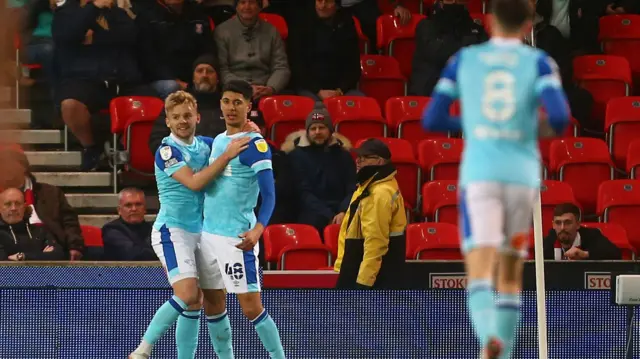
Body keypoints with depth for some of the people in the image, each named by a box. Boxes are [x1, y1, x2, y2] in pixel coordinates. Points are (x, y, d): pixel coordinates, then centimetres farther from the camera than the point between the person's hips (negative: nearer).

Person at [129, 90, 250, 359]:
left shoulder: (205, 145, 8)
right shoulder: (167, 151, -11)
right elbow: (194, 182, -23)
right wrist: (227, 155, -23)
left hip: (199, 233, 7)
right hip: (172, 230, -7)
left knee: (194, 305, 5)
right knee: (187, 295, -22)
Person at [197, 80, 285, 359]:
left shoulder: (255, 144, -11)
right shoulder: (217, 141, 12)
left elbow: (269, 194, -18)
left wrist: (257, 229, -32)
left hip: (236, 237, -8)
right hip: (208, 232, 8)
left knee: (251, 307, -7)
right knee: (213, 305, 10)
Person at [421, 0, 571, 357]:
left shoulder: (464, 60, 10)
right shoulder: (539, 62, 4)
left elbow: (431, 120, 9)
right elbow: (560, 116, -10)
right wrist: (548, 128, 15)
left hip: (478, 176, -1)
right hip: (523, 176, 1)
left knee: (480, 276, -12)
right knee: (511, 275, 18)